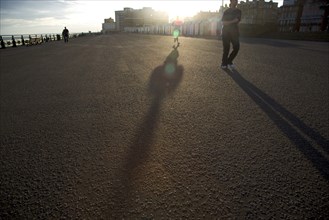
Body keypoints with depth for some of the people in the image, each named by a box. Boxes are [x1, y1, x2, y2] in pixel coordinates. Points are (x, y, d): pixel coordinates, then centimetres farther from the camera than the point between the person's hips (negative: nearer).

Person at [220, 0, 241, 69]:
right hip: (226, 32, -2)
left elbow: (237, 20, 0)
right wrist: (233, 22, -11)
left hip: (234, 32, 2)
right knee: (226, 48, -8)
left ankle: (229, 61, 8)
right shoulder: (226, 11, 10)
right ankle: (224, 63, 4)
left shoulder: (238, 11, 15)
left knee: (236, 47, -10)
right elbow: (223, 22, -3)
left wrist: (228, 22, -8)